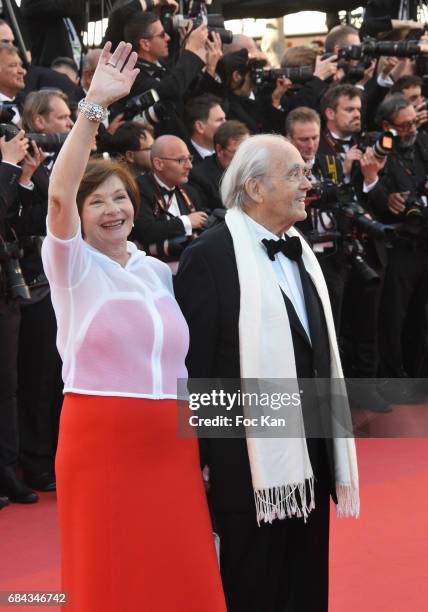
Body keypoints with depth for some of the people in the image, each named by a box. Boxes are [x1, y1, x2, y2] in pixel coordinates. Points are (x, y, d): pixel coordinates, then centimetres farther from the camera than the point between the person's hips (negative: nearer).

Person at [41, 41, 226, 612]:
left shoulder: (159, 272, 13)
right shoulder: (73, 265, -1)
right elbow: (59, 194, -20)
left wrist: (205, 444, 14)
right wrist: (93, 105, -24)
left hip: (171, 446, 4)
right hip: (99, 441, -4)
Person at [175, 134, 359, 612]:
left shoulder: (300, 253, 12)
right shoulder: (210, 257, -12)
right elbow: (194, 367, -12)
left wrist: (332, 448, 15)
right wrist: (199, 462, -13)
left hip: (309, 454, 7)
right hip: (253, 461, -7)